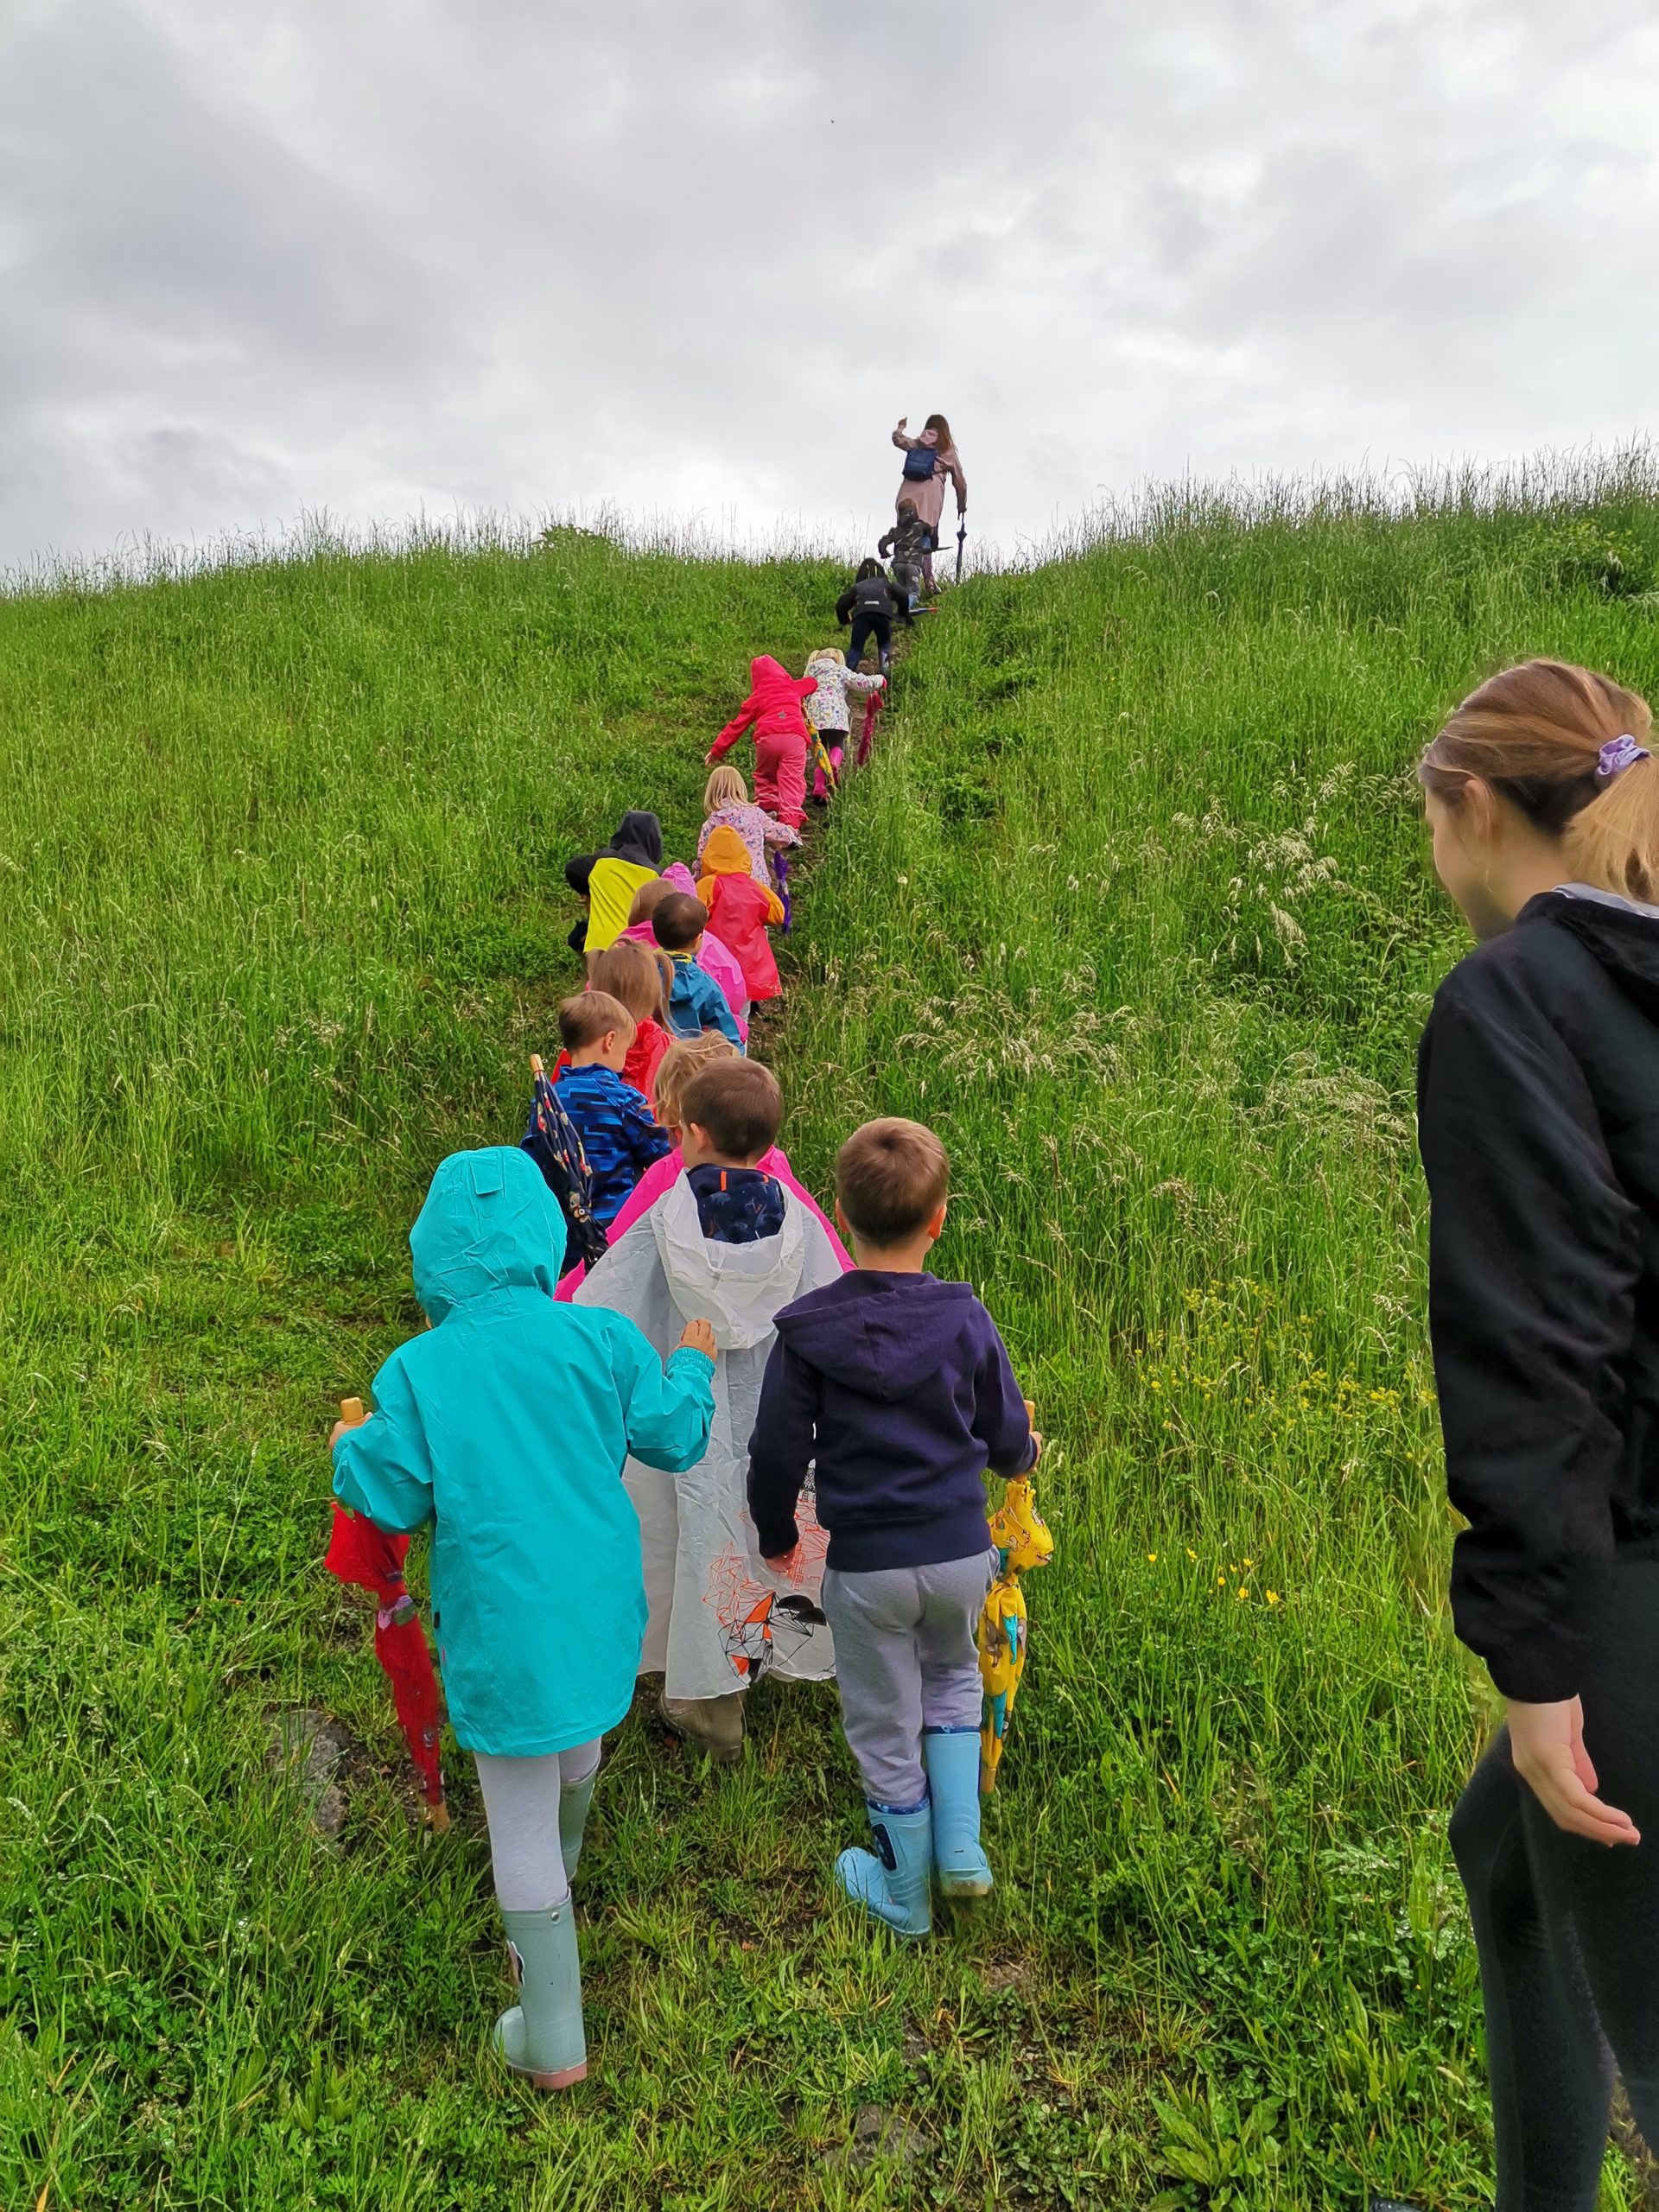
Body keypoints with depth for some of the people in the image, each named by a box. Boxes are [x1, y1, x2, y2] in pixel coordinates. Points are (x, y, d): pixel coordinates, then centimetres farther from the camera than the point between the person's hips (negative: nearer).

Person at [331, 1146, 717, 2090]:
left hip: (503, 1629, -3)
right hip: (600, 1611, 4)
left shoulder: (417, 1370, -17)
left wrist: (349, 1447, 11)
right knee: (576, 1749, 31)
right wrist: (693, 1366, 17)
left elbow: (393, 1500, -10)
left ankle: (554, 2044, 23)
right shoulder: (599, 1339, -12)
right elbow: (677, 1441, -2)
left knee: (521, 1823, 11)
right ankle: (557, 1887, 62)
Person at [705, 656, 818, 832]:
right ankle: (791, 822, -23)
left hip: (767, 738, 0)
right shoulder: (793, 687, 27)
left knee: (764, 777, 24)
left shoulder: (756, 697, 23)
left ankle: (767, 808, 9)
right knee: (792, 780, -6)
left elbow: (736, 725, 22)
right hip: (794, 737, 0)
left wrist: (717, 750, 26)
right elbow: (810, 682, 49)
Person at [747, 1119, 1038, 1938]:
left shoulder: (806, 1332, -13)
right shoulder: (966, 1320, -9)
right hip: (962, 1551, 2)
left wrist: (775, 1534, 13)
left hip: (866, 1563, -2)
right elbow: (1007, 1442, 3)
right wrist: (1027, 1449, 27)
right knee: (952, 1678, 30)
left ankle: (903, 1894, 35)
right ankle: (960, 1849, 25)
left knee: (886, 1730, 17)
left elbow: (777, 1454, -7)